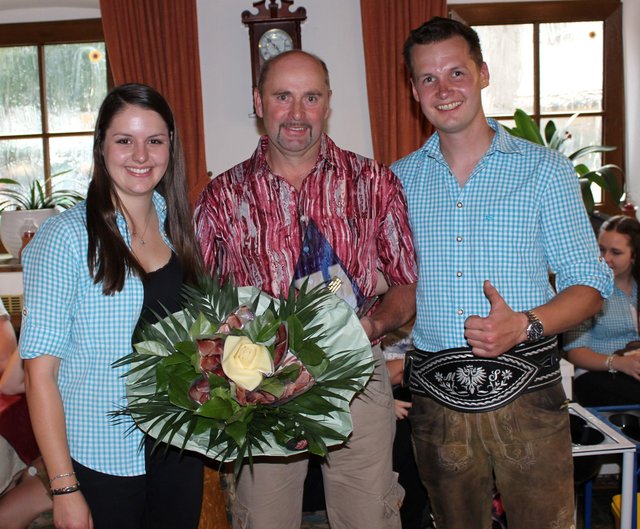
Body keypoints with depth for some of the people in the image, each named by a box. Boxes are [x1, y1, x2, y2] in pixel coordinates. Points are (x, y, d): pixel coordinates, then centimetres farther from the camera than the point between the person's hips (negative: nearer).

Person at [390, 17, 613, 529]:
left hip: (525, 391, -2)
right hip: (436, 397, 2)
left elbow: (590, 283, -1)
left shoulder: (543, 169, 0)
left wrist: (525, 325, -18)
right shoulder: (399, 179, 6)